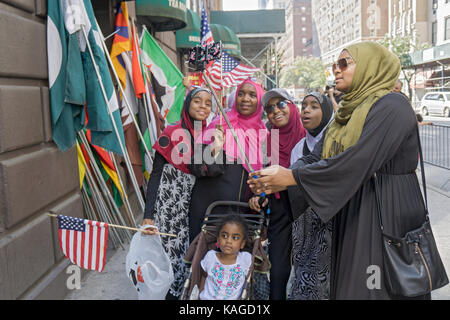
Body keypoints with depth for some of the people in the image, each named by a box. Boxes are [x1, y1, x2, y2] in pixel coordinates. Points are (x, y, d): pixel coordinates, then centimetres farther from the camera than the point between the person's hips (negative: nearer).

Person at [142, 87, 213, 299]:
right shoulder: (172, 134, -9)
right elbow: (156, 174, -10)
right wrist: (148, 215, -15)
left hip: (192, 206, 5)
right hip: (168, 203, -4)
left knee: (185, 253, 10)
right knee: (167, 252, 0)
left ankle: (175, 293, 30)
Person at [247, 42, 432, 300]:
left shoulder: (391, 106, -13)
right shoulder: (349, 112, 14)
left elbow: (359, 160, -25)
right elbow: (319, 155, 6)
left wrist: (292, 176, -22)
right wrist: (281, 180, -11)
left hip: (387, 216, -8)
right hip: (352, 216, 8)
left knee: (375, 289, 2)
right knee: (347, 284, 14)